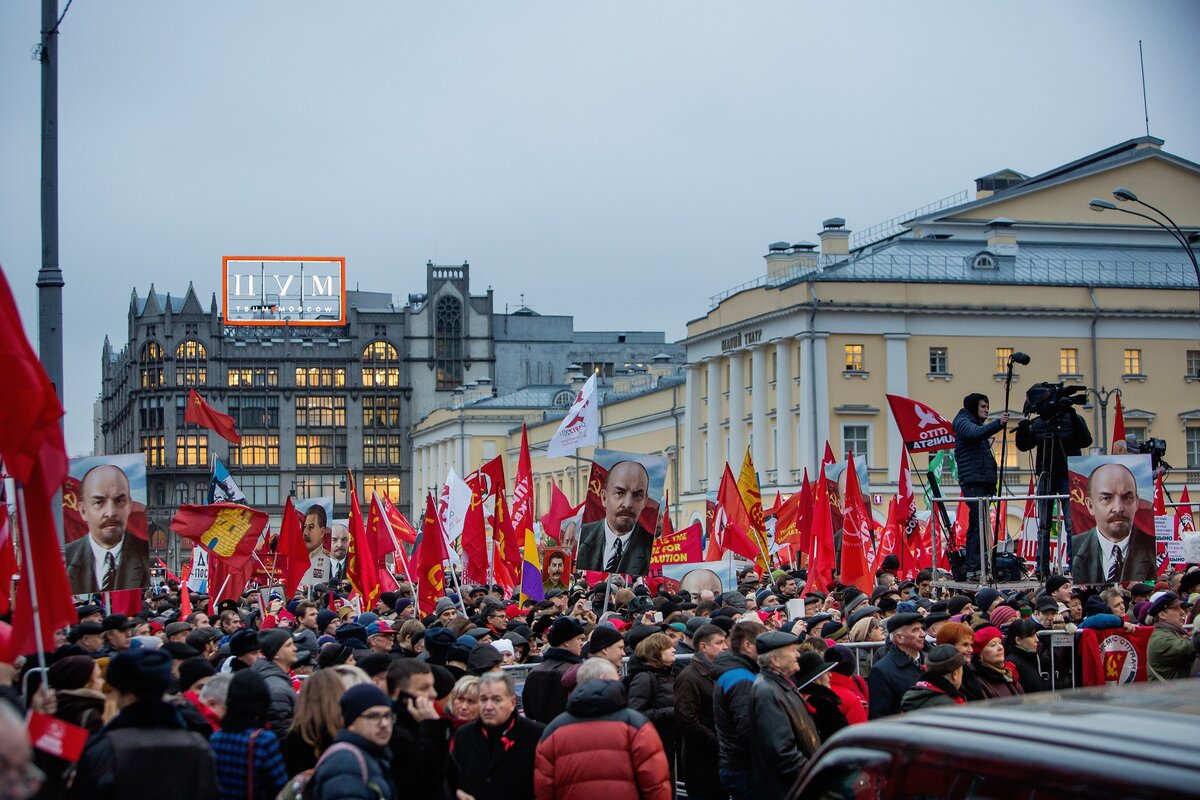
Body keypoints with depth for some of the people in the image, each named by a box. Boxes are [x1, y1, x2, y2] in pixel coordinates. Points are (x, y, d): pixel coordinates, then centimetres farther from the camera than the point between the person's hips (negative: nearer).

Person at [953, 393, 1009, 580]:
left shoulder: (978, 424, 25)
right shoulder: (964, 423, -2)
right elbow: (976, 433, -27)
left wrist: (991, 484, 17)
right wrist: (998, 424, -40)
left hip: (983, 483, 10)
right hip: (973, 482, -10)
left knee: (975, 526, 8)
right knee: (980, 524, -17)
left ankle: (971, 569, 8)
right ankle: (975, 569, -22)